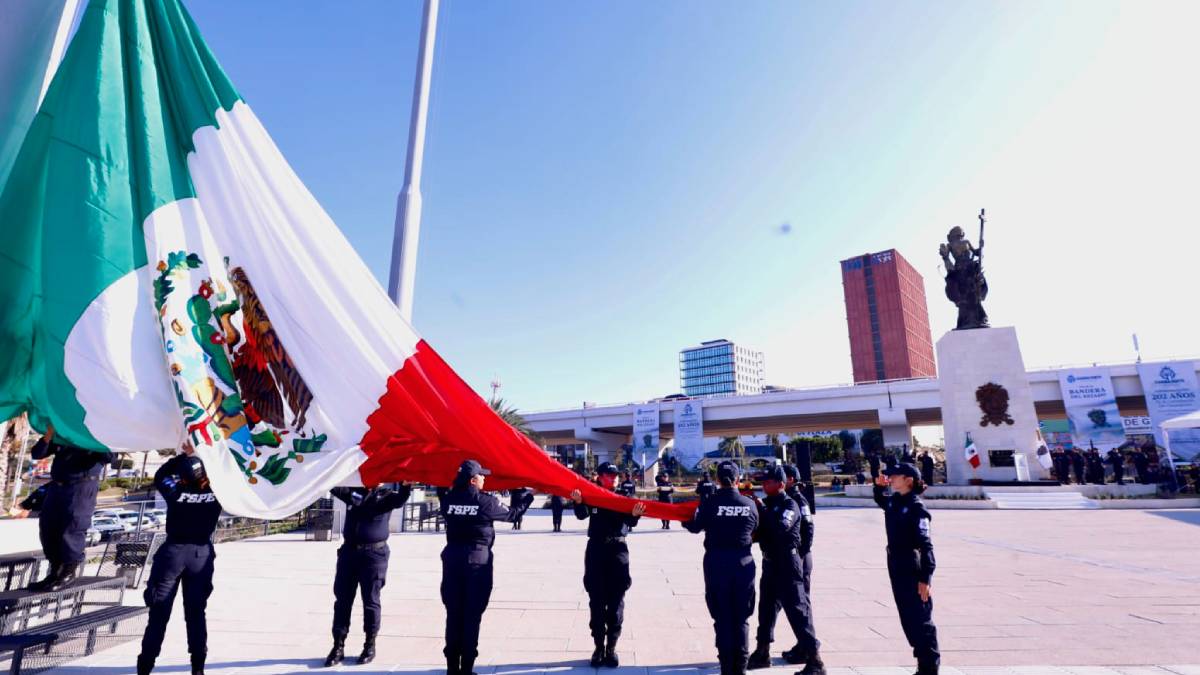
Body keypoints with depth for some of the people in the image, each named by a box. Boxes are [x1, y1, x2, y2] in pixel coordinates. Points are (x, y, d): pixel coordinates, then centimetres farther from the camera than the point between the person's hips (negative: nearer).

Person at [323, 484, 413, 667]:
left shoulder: (386, 494, -1)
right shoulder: (353, 491, 9)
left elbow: (400, 499, -20)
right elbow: (334, 487, -2)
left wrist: (406, 484, -39)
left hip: (374, 554, -3)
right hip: (348, 551, 3)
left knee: (370, 601, 5)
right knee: (342, 599, 8)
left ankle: (370, 645, 19)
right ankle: (338, 646, 20)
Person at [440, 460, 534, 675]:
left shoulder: (448, 499, -2)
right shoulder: (486, 501, -11)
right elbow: (512, 514, 1)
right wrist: (529, 496, 16)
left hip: (452, 558, 4)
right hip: (478, 559, -4)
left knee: (453, 614, 11)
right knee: (472, 615, 4)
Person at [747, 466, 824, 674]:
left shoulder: (790, 505, -13)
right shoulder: (767, 503, 8)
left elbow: (781, 527, -31)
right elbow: (759, 527, 11)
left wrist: (762, 508, -23)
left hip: (787, 562, -8)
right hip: (770, 561, 8)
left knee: (797, 607, -6)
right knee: (767, 606, 16)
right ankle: (762, 652, 29)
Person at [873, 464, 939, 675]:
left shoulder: (915, 507, -17)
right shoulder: (893, 501, 5)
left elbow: (925, 544, -19)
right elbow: (879, 500, 32)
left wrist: (926, 578, -21)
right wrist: (879, 486, 13)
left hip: (913, 570, -8)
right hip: (896, 567, 8)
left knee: (920, 621, 2)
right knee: (907, 619, 16)